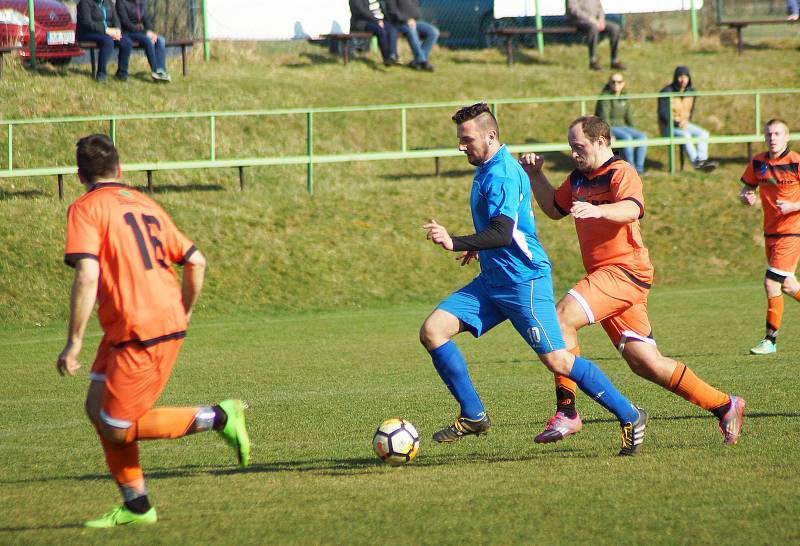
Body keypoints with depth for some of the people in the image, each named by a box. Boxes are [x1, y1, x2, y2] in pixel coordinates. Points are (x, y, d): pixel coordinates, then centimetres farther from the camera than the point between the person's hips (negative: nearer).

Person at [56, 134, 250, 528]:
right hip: (168, 322, 8)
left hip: (140, 334, -8)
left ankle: (218, 418, -1)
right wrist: (184, 314, 29)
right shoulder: (144, 204, 16)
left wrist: (74, 343, -16)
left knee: (117, 429, -1)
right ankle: (136, 505, 15)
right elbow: (196, 262, 16)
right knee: (97, 408, 13)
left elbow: (87, 278, -19)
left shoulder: (86, 209, -7)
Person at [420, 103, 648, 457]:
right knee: (432, 331, -3)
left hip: (523, 281, -10)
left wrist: (456, 243, -37)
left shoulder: (502, 174, -18)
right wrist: (479, 246, 27)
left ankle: (629, 417, 5)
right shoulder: (487, 171, 13)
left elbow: (503, 233, -29)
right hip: (491, 282, 10)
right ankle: (473, 416, 3)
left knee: (557, 361, -10)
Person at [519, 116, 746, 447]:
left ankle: (566, 413, -24)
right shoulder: (578, 179, 19)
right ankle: (724, 406, 13)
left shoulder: (621, 173, -8)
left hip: (624, 271, -9)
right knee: (645, 363, 5)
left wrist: (598, 210, -47)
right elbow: (554, 209, 34)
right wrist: (535, 175, 19)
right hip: (604, 275, 9)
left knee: (562, 317, -24)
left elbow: (631, 209, -28)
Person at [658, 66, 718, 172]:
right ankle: (696, 163, -42)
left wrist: (685, 121, -6)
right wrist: (677, 123, -27)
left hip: (683, 124, 6)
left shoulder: (691, 92, 4)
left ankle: (701, 159, -37)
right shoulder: (666, 92, -13)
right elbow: (663, 113, -17)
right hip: (668, 127, -6)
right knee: (685, 135, -35)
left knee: (703, 134, -20)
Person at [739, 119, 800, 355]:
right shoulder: (758, 163, 4)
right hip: (770, 231, 7)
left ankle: (770, 339, -4)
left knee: (772, 283, -12)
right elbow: (747, 188, 15)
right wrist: (746, 197, -7)